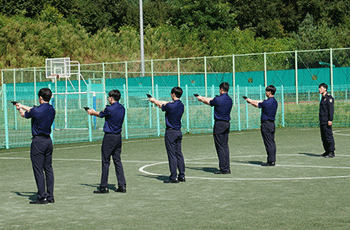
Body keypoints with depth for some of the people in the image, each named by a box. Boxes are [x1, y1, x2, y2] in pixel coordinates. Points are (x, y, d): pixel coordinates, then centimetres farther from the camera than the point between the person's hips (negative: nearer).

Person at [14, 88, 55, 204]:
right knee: (48, 168, 10)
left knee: (38, 169, -3)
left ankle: (42, 197, -3)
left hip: (38, 141, -7)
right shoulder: (52, 110, 5)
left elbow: (24, 114, 6)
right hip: (48, 140, 7)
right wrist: (22, 106, 33)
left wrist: (19, 108, 29)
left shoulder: (36, 111, -15)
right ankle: (50, 196, 12)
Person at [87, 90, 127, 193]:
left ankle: (104, 187, 3)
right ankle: (122, 185, 7)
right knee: (117, 160, 11)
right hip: (118, 136, 7)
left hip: (109, 137, -7)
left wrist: (92, 112, 26)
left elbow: (100, 115, 3)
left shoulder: (109, 109, -16)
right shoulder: (122, 108, 6)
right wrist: (94, 112, 32)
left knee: (106, 161, -1)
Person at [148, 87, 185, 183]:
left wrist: (153, 100, 23)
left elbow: (160, 105, 2)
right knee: (179, 154, 11)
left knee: (172, 155, -4)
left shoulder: (171, 106, -18)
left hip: (170, 132, -7)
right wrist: (155, 100, 30)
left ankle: (173, 177, -4)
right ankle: (182, 176, 12)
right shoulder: (181, 105, 4)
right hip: (179, 132, 7)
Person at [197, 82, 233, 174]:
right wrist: (203, 98, 34)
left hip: (219, 124, -7)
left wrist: (201, 99, 27)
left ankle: (223, 169, -3)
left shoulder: (218, 99, -15)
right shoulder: (229, 99, 8)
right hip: (227, 123, 7)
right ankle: (227, 168, 12)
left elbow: (208, 102, 6)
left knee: (220, 147, -3)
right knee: (225, 146, 11)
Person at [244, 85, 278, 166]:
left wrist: (250, 101, 17)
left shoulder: (267, 102, -18)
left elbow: (256, 105, -2)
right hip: (272, 123, 9)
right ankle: (273, 160, 13)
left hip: (266, 124, -9)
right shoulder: (274, 101, 9)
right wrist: (251, 100, 28)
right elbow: (261, 102, 21)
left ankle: (271, 161, -5)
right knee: (272, 143, 10)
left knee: (268, 143, -6)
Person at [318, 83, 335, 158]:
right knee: (323, 137, 12)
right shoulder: (323, 98, 19)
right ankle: (327, 151, 19)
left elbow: (331, 109, -16)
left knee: (328, 136, -8)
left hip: (327, 121, -10)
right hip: (322, 121, 10)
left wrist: (330, 120, -22)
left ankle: (331, 152, -5)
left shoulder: (329, 98, -10)